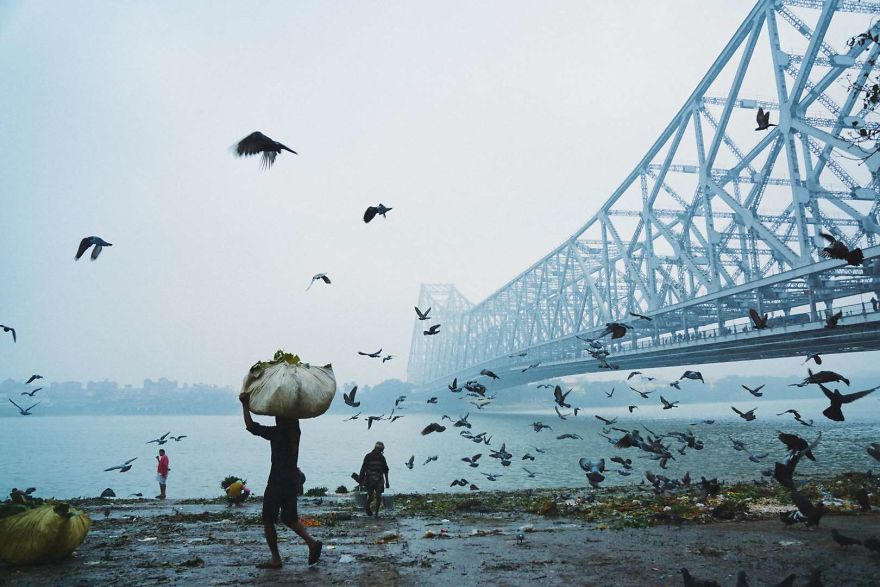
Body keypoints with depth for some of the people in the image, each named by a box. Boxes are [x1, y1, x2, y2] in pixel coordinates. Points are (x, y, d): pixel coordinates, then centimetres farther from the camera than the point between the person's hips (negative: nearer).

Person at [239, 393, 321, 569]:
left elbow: (251, 426, -16)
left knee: (268, 520, 6)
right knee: (289, 518, 18)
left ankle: (275, 559, 8)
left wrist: (245, 405, -9)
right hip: (292, 480, 7)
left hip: (277, 482, -7)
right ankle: (312, 542, 0)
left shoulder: (276, 432, -14)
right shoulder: (295, 431, 5)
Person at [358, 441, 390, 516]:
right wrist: (361, 480, -4)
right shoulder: (368, 456, -4)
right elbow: (363, 469, -2)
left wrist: (387, 481, 11)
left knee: (378, 497, -9)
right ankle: (367, 506, 27)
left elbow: (385, 470, 12)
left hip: (379, 480, 2)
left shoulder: (382, 457, 5)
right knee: (371, 497, -4)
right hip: (369, 480, -2)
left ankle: (377, 512, 4)